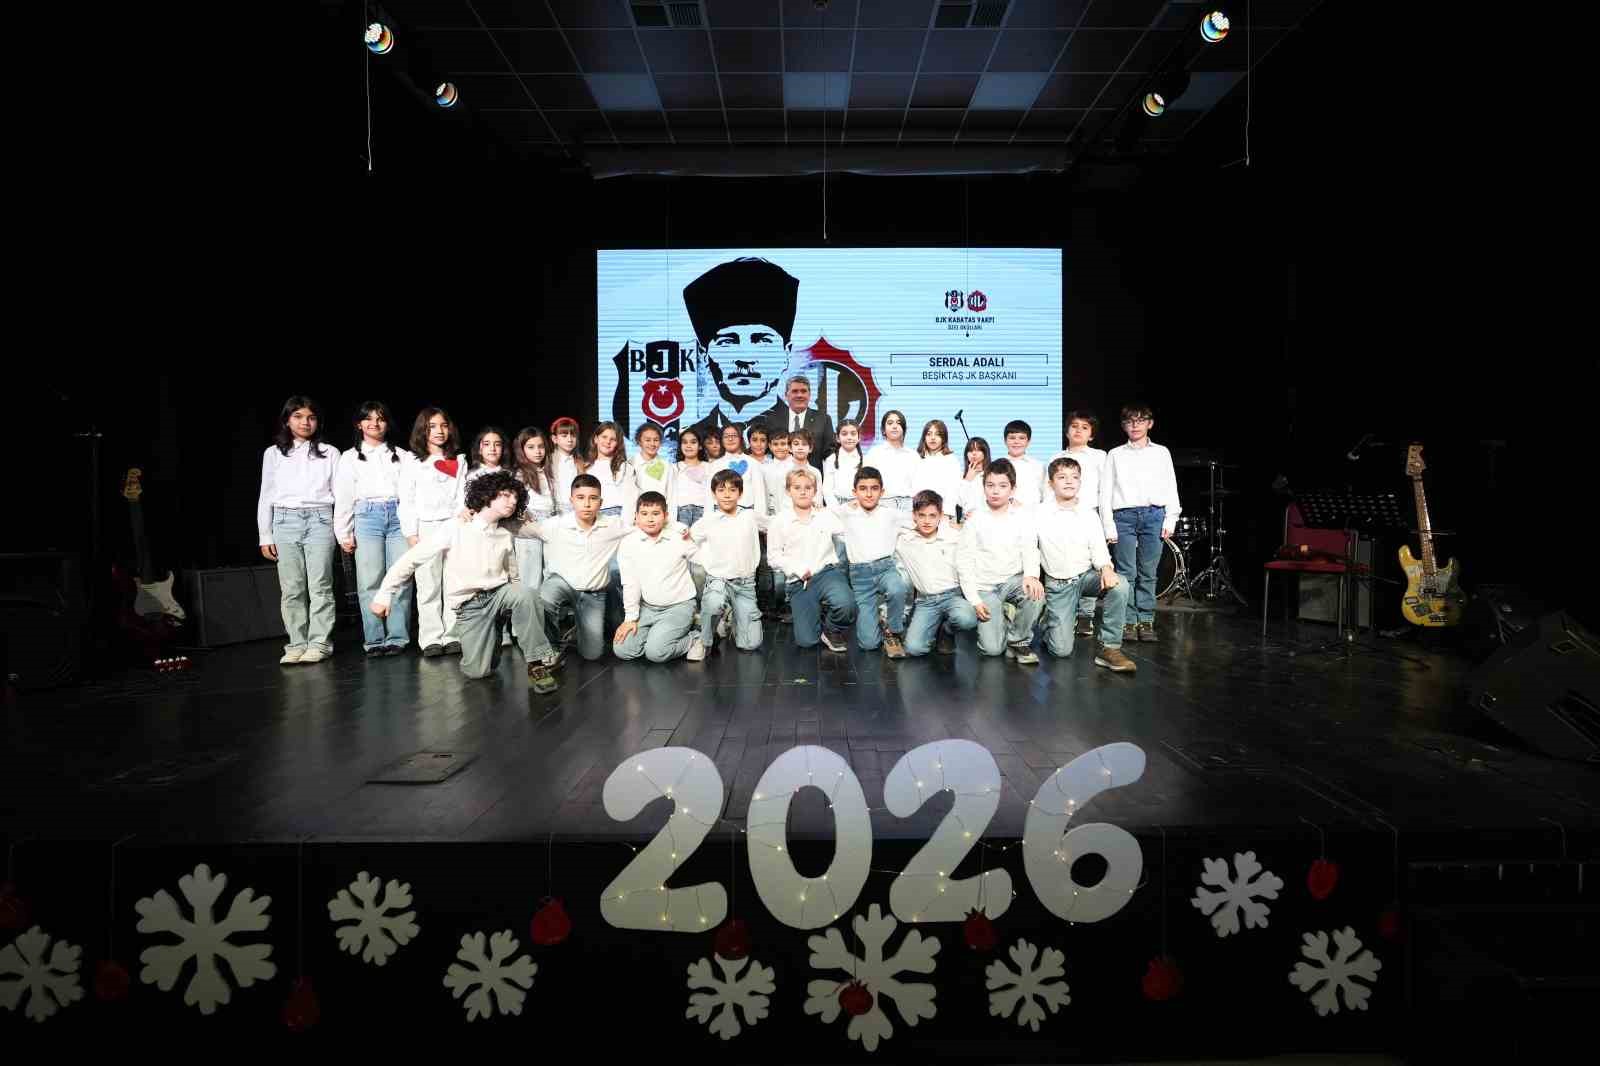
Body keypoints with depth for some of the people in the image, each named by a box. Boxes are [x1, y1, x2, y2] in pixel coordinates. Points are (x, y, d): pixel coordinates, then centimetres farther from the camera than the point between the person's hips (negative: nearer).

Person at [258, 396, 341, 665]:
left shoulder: (329, 453, 8)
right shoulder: (273, 454, 12)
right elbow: (266, 496, 12)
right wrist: (265, 536, 7)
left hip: (319, 520, -1)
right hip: (285, 522, 2)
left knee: (320, 587, -3)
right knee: (291, 589, 1)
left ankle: (319, 643, 2)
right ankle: (296, 644, 7)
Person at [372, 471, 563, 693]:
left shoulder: (507, 537, 9)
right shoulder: (454, 528, -4)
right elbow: (411, 559, -3)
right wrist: (384, 593, -6)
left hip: (499, 595, 2)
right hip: (469, 606, -2)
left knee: (525, 593, -33)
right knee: (478, 671, -18)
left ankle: (539, 662, -23)